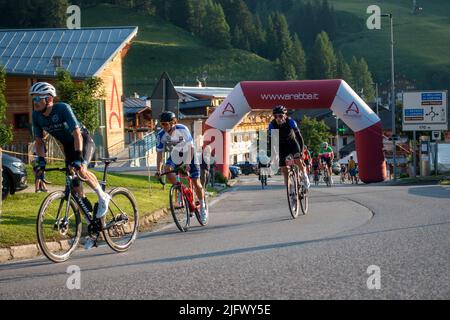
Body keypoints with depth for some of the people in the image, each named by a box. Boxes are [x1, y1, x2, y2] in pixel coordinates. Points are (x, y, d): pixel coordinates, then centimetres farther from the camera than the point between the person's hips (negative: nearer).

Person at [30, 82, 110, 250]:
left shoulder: (62, 108, -30)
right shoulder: (36, 116, -13)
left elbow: (76, 133, -35)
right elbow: (39, 140, -2)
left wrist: (78, 157, -42)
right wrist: (41, 160, -16)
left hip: (84, 140, -6)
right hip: (68, 145, 6)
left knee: (81, 171, -33)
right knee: (74, 185, -1)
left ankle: (103, 196, -7)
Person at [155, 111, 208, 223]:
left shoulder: (182, 129, -29)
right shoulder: (161, 135, -19)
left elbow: (190, 147, -26)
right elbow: (159, 152, -13)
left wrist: (188, 163, -36)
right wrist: (158, 169, -23)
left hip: (188, 154, -3)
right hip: (175, 155, 3)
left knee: (196, 183, -4)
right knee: (167, 169, -28)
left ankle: (203, 207, 14)